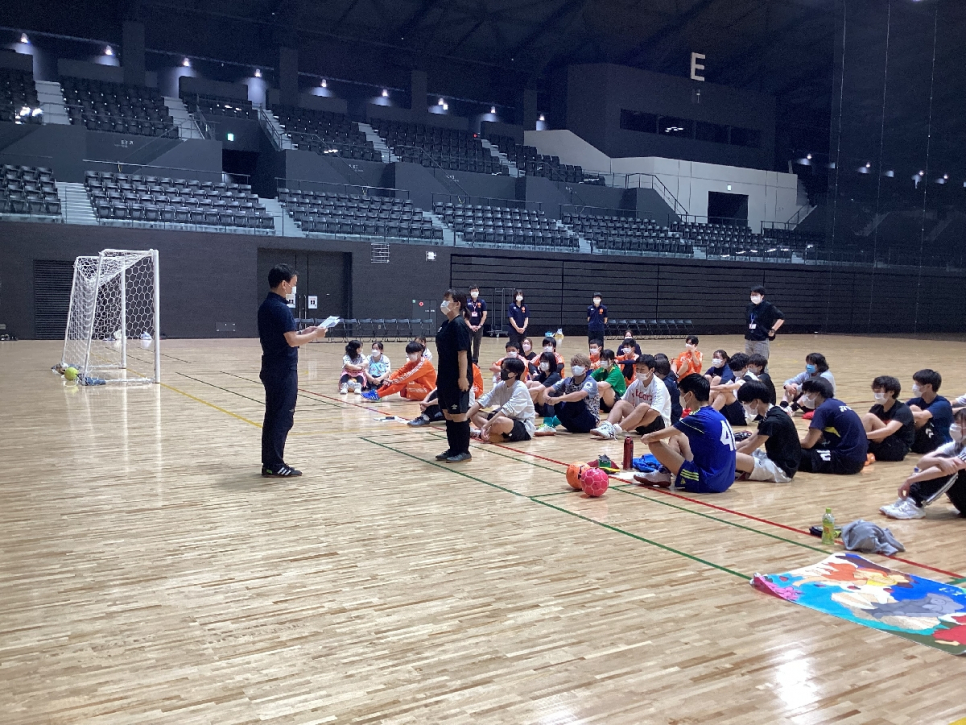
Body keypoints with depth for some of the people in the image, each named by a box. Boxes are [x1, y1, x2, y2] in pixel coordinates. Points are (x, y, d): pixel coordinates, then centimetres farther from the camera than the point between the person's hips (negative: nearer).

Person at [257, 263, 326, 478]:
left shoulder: (266, 306, 13)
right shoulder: (280, 308, -18)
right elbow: (292, 341, -22)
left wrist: (303, 332, 14)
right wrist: (315, 334, -8)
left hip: (272, 369, 10)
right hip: (283, 371, -10)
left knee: (273, 416, 13)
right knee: (283, 417, -4)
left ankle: (269, 462, 18)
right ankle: (275, 466, -1)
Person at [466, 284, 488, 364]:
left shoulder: (482, 302, 1)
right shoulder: (467, 302, 2)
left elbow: (484, 315, 0)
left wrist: (479, 326, -7)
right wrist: (470, 326, -8)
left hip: (478, 327, 0)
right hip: (469, 326, 0)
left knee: (477, 345, 6)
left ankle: (475, 361, 16)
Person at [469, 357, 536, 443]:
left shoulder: (520, 388, -18)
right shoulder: (501, 386, 3)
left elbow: (507, 410, -26)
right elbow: (482, 402, -1)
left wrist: (485, 426, -29)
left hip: (525, 427, -8)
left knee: (499, 421, -39)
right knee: (475, 414, -2)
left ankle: (481, 433, -12)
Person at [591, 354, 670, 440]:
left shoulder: (659, 386, -18)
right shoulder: (636, 384, 1)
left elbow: (654, 413, -28)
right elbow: (623, 401, 2)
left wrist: (633, 426, -32)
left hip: (660, 424, -6)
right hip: (641, 423, 6)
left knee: (643, 406, -34)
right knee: (621, 403, -14)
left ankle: (615, 430, -46)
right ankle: (607, 426, -39)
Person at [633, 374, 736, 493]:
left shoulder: (697, 419, -15)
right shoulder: (718, 416, 9)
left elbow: (655, 437, -8)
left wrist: (645, 438, 15)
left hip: (705, 482, -9)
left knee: (654, 444, -7)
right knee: (677, 436, 20)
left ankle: (664, 474, 17)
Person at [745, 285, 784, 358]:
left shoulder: (768, 306, -9)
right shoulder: (749, 307, 9)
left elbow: (781, 318, -11)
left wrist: (773, 330, -12)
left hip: (761, 341, -6)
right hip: (748, 340, 6)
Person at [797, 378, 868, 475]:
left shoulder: (824, 409, -11)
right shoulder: (837, 404, 15)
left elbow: (808, 443, -10)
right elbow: (821, 438, 23)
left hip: (845, 461, -9)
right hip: (857, 459, 9)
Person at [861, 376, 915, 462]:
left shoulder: (903, 410, -13)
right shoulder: (876, 408, 7)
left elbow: (889, 430, -31)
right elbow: (862, 427, -5)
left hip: (898, 450, -7)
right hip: (880, 449, 7)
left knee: (869, 417, -22)